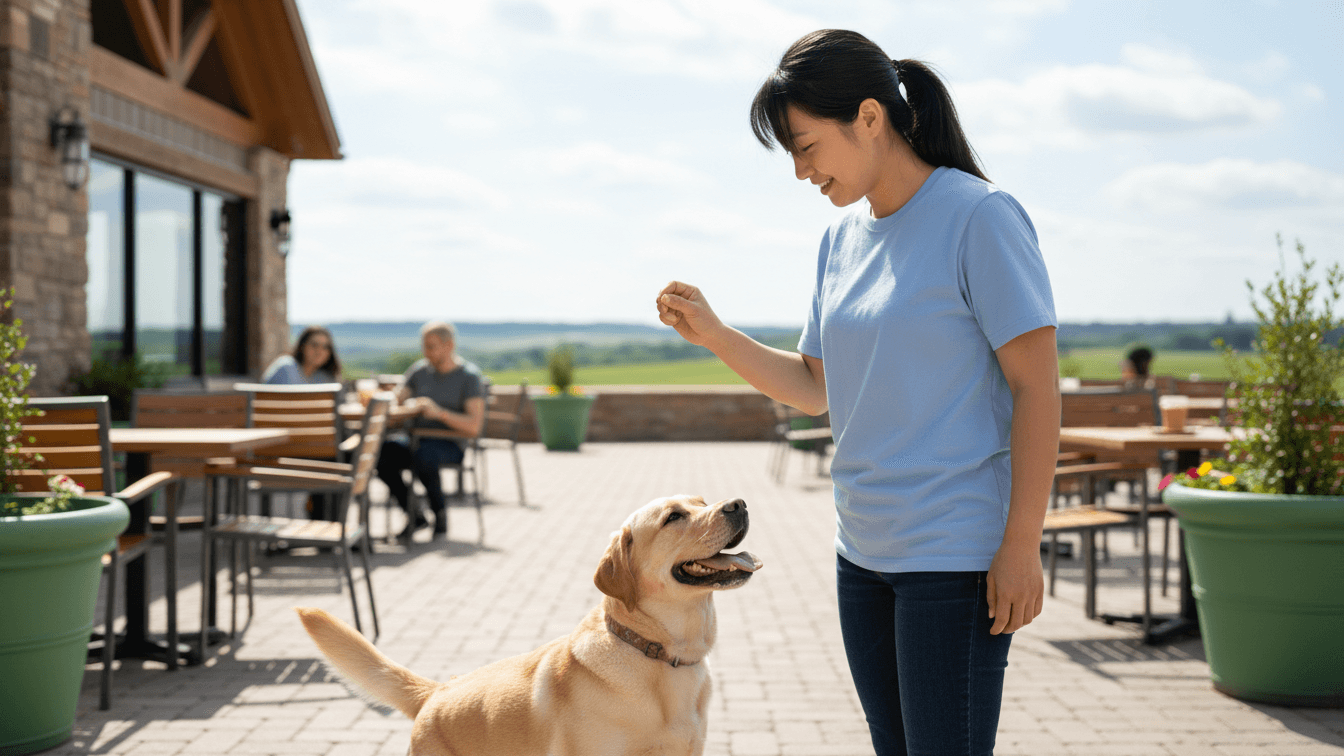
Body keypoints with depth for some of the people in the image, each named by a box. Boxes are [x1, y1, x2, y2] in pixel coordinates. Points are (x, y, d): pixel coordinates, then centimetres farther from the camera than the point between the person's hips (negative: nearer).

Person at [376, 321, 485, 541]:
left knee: (424, 454, -39)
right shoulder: (420, 370, 11)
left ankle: (440, 514, -14)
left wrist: (439, 412, -27)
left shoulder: (469, 376, -5)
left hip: (451, 445, -5)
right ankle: (413, 515, -10)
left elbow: (474, 427, -15)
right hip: (418, 439, 5)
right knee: (382, 450, -26)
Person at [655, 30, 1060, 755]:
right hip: (863, 552, 8)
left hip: (955, 554, -7)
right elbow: (813, 387, 16)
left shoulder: (979, 216, -12)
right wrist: (712, 333, 2)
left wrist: (1021, 544, -17)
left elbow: (1036, 383, -14)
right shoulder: (842, 238, 10)